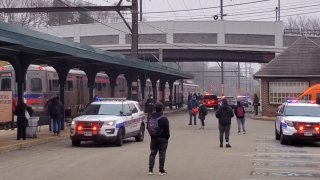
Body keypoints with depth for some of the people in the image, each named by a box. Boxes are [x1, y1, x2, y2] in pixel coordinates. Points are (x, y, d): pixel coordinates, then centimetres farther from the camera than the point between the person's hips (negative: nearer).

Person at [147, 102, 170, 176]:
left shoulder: (151, 118, 4)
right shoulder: (164, 119, -15)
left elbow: (148, 127, 10)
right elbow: (167, 130, -14)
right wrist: (167, 137, 0)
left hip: (153, 138, 5)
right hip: (162, 139, -5)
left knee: (152, 153, 12)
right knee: (162, 154, 1)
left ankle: (150, 170, 10)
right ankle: (161, 170, 3)